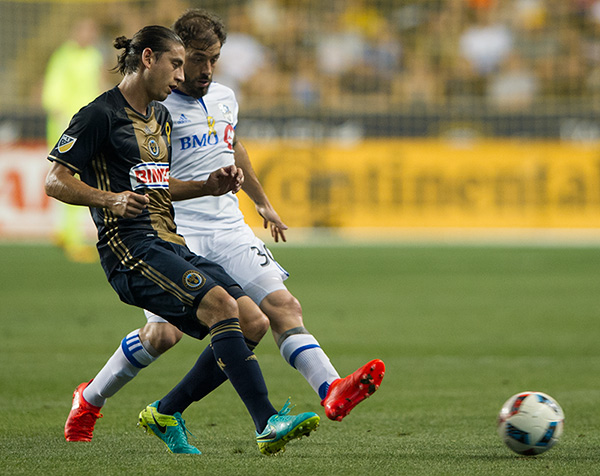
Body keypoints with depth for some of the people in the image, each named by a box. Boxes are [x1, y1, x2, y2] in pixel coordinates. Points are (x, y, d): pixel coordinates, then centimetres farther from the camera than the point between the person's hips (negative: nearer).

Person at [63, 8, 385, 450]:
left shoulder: (225, 98, 14)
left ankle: (332, 391, -22)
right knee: (164, 333, -17)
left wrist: (263, 202, 37)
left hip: (230, 230, 6)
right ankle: (90, 400, 4)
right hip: (177, 233, -6)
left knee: (284, 306, -11)